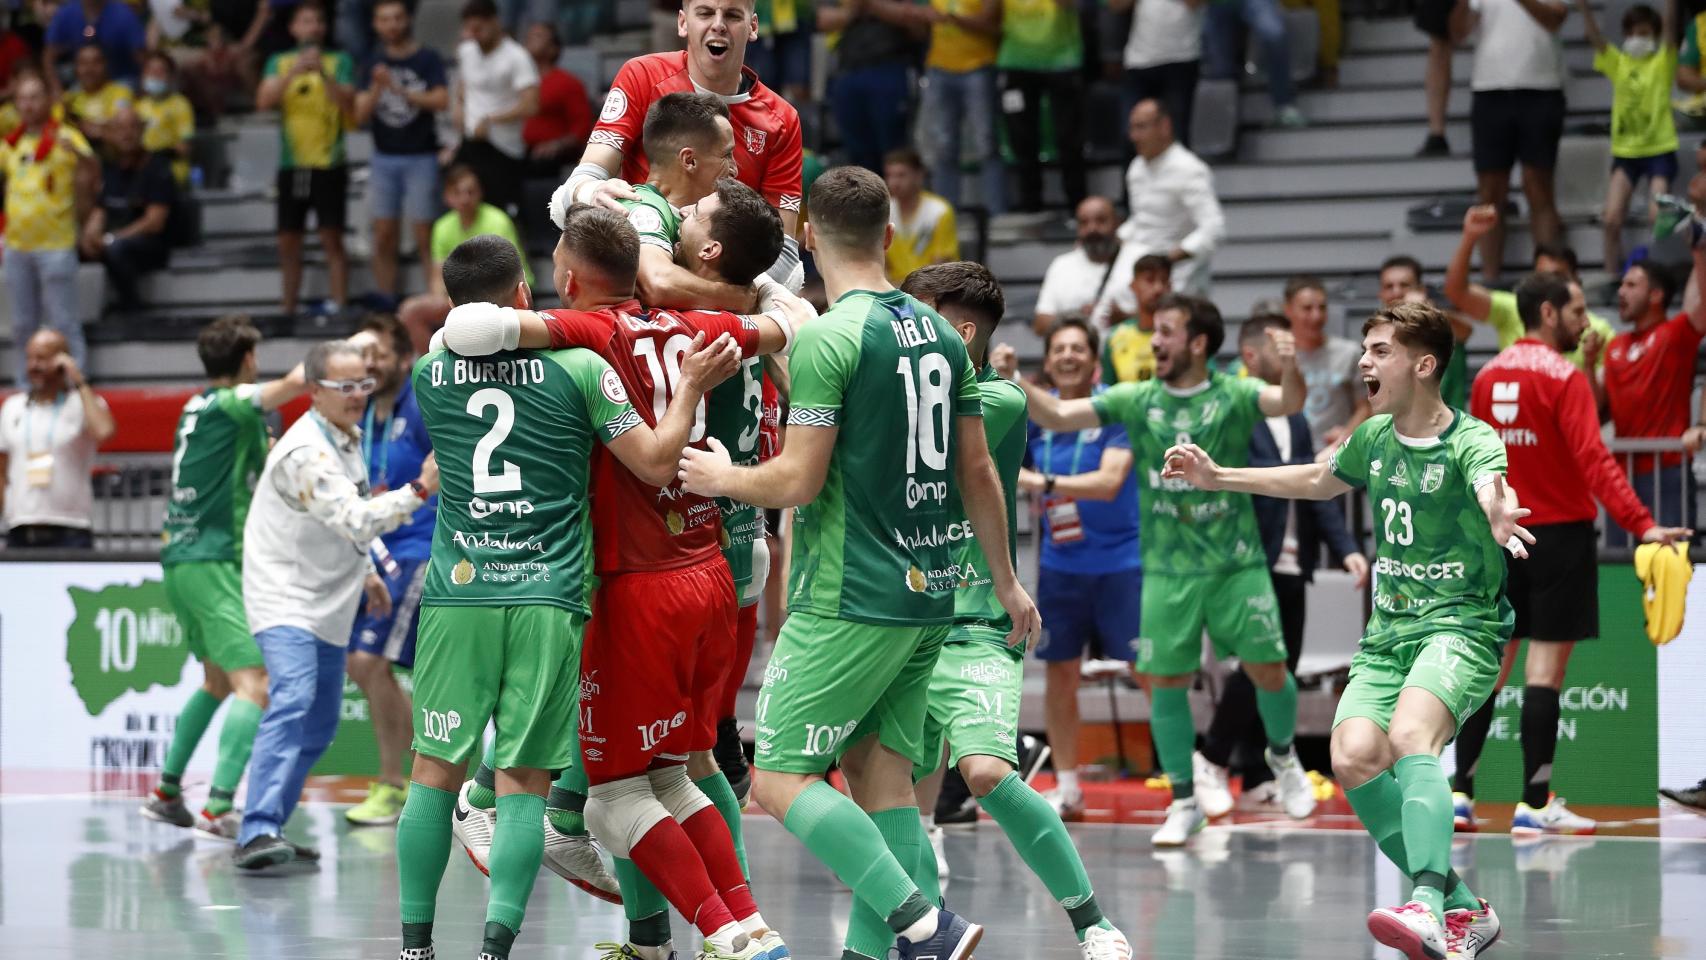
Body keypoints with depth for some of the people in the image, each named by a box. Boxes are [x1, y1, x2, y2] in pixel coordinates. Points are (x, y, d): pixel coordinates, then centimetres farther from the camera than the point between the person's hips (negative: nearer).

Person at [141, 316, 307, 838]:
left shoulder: (197, 407, 14)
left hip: (181, 560, 10)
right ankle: (218, 809, -27)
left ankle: (166, 792, 30)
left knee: (218, 678, 25)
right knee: (254, 682, -16)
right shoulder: (231, 404, -11)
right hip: (214, 563, -10)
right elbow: (297, 381, -25)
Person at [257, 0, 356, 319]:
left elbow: (349, 108, -7)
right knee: (288, 242, 6)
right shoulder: (280, 62, 10)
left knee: (331, 238, -8)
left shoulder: (339, 62, 3)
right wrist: (293, 72, -18)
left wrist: (323, 73, -20)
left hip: (329, 164, -3)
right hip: (292, 164, 3)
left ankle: (338, 305, -8)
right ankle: (288, 309, 14)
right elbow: (263, 101, -5)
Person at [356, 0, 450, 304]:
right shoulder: (373, 65, 9)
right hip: (384, 159, 4)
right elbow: (361, 114, 4)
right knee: (384, 238, 4)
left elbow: (441, 101, -13)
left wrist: (400, 90, -18)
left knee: (424, 237, -6)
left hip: (421, 157, -4)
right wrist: (377, 88, -13)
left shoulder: (427, 60, -1)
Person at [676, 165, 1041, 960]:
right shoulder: (938, 333, 10)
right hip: (928, 596, 8)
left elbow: (799, 481, -16)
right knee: (882, 773, 10)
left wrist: (723, 478, 3)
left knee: (780, 777, -4)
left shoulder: (827, 338, -13)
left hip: (851, 601, -8)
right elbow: (978, 474, 15)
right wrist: (1007, 583, 24)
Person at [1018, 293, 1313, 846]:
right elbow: (1055, 417, 0)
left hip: (1237, 565, -2)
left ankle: (1283, 758, 30)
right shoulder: (1136, 401, 4)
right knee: (1166, 684, -2)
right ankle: (1184, 804, 10)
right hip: (1168, 569, 2)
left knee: (1268, 671, 0)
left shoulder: (1233, 395, -3)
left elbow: (1289, 404, -22)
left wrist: (1290, 368, -44)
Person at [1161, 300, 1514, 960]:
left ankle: (1426, 905, -46)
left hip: (1459, 625, -7)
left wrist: (1501, 518, -62)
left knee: (1410, 738, -33)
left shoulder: (1470, 442, -13)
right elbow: (1318, 482, 31)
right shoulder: (1374, 437, 10)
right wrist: (1217, 477, 32)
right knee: (1353, 759, -15)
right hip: (1387, 631, 7)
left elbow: (1493, 488, -37)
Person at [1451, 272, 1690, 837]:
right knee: (1545, 667, -4)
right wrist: (1641, 525, -27)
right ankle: (1534, 804, -4)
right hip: (1559, 534, -6)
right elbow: (1593, 460, -22)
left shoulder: (1488, 377, 8)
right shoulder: (1564, 379, -13)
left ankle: (1460, 792, 8)